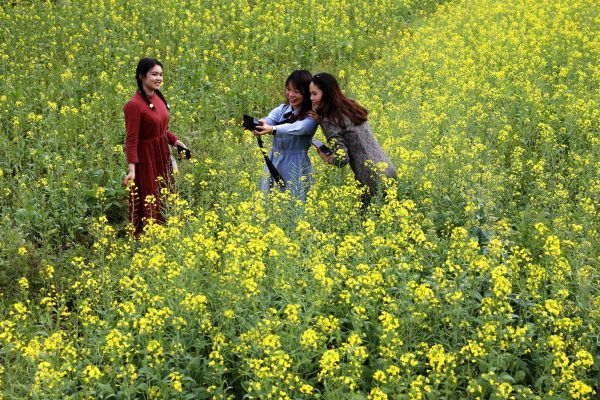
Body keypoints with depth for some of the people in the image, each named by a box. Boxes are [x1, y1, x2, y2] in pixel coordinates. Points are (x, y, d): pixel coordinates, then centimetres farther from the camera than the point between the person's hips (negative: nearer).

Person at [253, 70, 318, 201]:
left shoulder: (311, 116, -8)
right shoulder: (281, 109, 7)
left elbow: (299, 128, -27)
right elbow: (267, 120, -12)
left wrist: (272, 129, -44)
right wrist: (255, 124, -36)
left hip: (296, 169, -5)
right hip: (273, 165, 5)